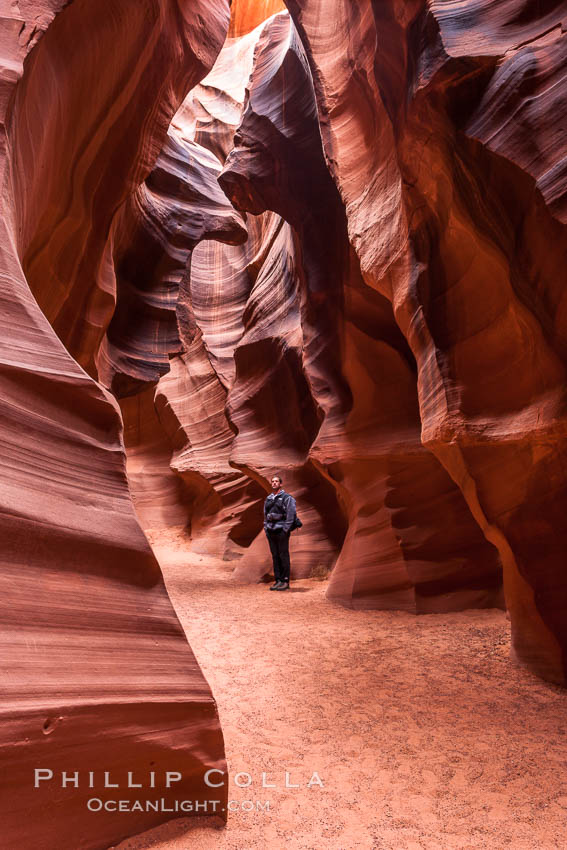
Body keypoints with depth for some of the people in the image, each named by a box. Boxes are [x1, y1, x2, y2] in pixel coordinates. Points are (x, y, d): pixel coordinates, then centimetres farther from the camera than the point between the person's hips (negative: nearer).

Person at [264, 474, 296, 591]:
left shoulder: (287, 498, -4)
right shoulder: (268, 499, 16)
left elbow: (291, 514, -10)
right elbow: (265, 515, 22)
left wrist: (285, 530, -14)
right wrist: (266, 529, 13)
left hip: (281, 531, -6)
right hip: (271, 532, 6)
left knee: (283, 556, -3)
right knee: (275, 557, 8)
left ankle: (285, 582, 1)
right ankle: (278, 580, 13)